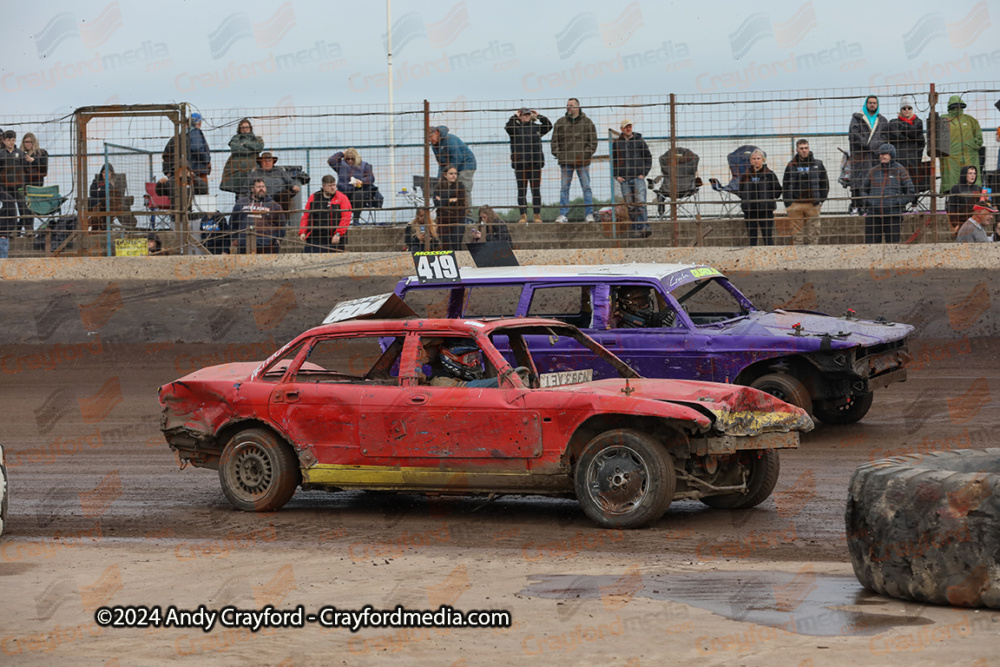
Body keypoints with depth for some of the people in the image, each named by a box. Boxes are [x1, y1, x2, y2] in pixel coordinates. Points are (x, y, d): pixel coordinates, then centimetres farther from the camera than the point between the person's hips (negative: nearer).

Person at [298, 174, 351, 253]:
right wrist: (302, 232, 1)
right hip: (314, 239, 2)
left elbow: (346, 218, -6)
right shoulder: (313, 198, 11)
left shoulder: (342, 198, 1)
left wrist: (338, 234, -15)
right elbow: (306, 216, 13)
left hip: (334, 240, -2)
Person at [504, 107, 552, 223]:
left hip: (535, 163, 2)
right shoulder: (515, 127, 6)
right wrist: (515, 116, -4)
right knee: (522, 191, 0)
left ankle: (537, 215, 5)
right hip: (520, 164, -2)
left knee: (536, 191, 2)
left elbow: (549, 126, 3)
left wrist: (539, 116, 5)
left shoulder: (536, 127, 14)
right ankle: (523, 215, 2)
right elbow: (508, 127, -13)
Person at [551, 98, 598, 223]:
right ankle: (563, 215, 3)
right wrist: (557, 153, -1)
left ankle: (589, 214, 3)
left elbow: (593, 141, 5)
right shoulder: (560, 122, 10)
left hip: (582, 161, -2)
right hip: (566, 161, 2)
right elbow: (555, 140, 12)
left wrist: (587, 153, -7)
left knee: (586, 188, 0)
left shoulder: (587, 122, 6)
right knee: (564, 188, 1)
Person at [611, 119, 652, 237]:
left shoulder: (639, 141, 6)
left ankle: (643, 228, -20)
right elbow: (613, 161, 16)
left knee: (640, 203, -14)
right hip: (624, 179, 2)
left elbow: (648, 158, 9)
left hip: (638, 178, -2)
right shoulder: (616, 143, 10)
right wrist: (617, 176, 4)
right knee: (630, 206, 1)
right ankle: (636, 230, 4)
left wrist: (644, 173, -1)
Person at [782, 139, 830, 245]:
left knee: (813, 234, 0)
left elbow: (825, 184, 13)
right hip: (795, 205, 0)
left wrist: (820, 200, 4)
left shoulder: (817, 164, 8)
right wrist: (788, 204, 1)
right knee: (797, 233, -1)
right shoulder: (791, 166, 7)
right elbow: (785, 186, 10)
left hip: (813, 205, 0)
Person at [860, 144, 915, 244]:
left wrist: (900, 202, -8)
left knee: (893, 243, -2)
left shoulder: (900, 171, 4)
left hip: (892, 215, -3)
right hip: (873, 214, 3)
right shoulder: (873, 171, 12)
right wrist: (866, 200, 4)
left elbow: (911, 191, 6)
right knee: (870, 243, -3)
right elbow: (864, 190, 24)